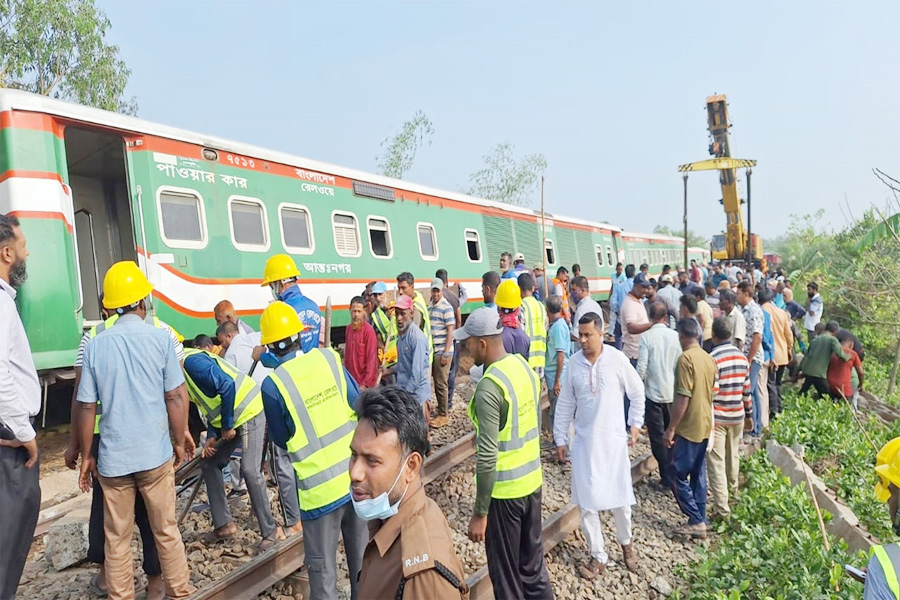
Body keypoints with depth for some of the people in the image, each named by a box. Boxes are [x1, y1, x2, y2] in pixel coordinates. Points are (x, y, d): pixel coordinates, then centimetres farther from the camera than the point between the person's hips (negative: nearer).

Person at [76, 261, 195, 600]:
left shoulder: (95, 346, -2)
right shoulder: (159, 338, -8)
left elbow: (86, 407, -1)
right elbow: (176, 397, -7)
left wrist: (86, 456, 10)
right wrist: (179, 442, 5)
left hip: (112, 459, 1)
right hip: (155, 454, -1)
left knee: (117, 539, 14)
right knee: (166, 531, 13)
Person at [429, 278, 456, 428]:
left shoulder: (446, 307, -12)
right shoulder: (430, 306, 12)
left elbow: (450, 332, -14)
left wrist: (445, 353, -17)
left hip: (443, 351, -7)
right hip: (432, 350, 7)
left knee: (441, 384, -2)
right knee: (436, 381, 13)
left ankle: (443, 415, 8)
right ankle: (441, 411, 25)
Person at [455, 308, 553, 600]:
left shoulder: (488, 387, -24)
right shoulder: (524, 366, 1)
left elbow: (487, 457, -24)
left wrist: (480, 512, -16)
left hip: (504, 490, -8)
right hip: (532, 481, 8)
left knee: (506, 573, 11)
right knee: (533, 563, 22)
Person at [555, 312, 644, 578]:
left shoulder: (617, 359, -11)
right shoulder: (574, 362, -5)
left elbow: (637, 392, 4)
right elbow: (565, 403, 3)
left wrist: (635, 424, 3)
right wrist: (560, 438, 5)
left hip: (614, 439, -1)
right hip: (584, 441, 2)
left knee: (620, 497, 9)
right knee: (586, 501, 4)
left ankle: (626, 542, 38)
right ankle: (598, 556, 22)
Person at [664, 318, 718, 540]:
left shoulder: (686, 358, -18)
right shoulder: (709, 359, 8)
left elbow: (683, 397, -22)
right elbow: (711, 393, 16)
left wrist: (671, 428, -17)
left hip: (688, 428, -8)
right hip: (705, 426, 8)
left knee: (678, 474, 0)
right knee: (699, 474, 14)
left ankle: (696, 521, 2)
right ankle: (700, 520, 19)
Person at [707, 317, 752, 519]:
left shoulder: (712, 359, -17)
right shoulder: (742, 357, 2)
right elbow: (746, 390, 9)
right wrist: (749, 414, 19)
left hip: (717, 417, -6)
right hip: (737, 416, 7)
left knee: (716, 461, -2)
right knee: (733, 454, 25)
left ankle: (722, 508, -3)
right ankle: (732, 489, 47)